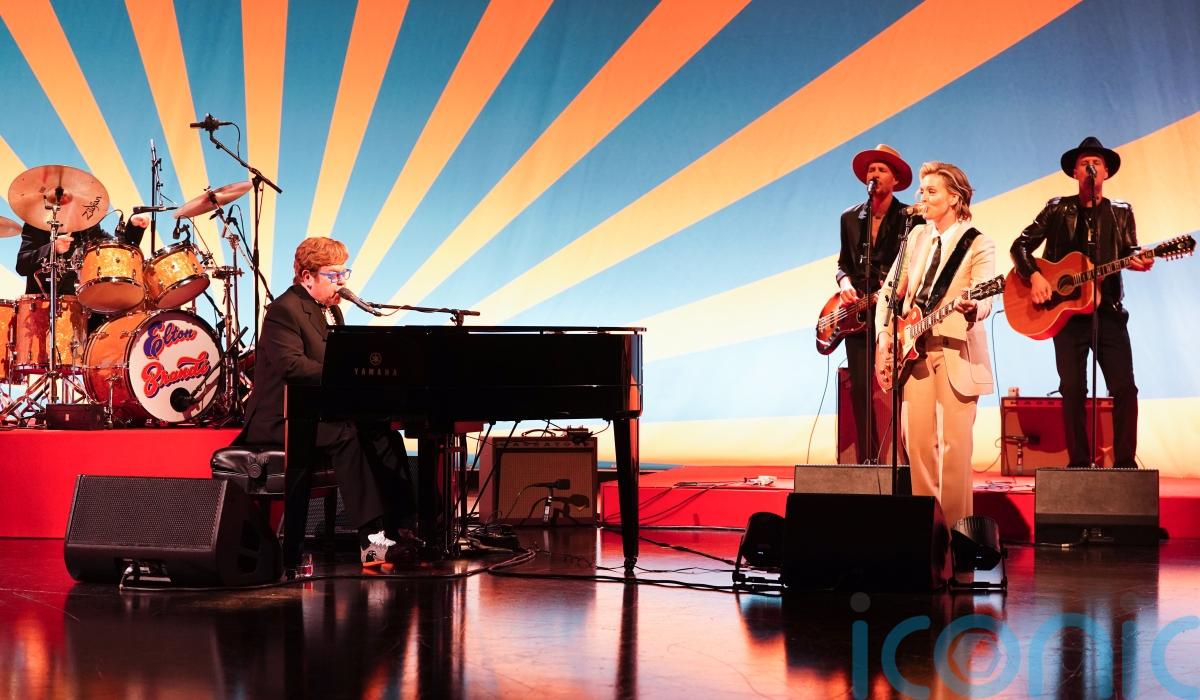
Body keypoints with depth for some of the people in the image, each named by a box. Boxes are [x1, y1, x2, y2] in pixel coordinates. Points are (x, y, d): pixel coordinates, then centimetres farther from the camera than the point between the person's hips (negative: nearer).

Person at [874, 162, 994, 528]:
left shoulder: (978, 245, -4)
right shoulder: (917, 236, 14)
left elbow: (984, 300, -17)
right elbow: (890, 290, 15)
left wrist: (972, 309, -40)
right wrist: (884, 337, 3)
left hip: (956, 354, -5)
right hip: (912, 350, 5)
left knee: (954, 446, -7)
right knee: (917, 442, 3)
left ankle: (954, 525, 0)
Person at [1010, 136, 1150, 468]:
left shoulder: (1121, 212, 12)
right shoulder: (1058, 209, 8)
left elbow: (1129, 251, 8)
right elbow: (1020, 245, 6)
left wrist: (1137, 261, -16)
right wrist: (1034, 276, -11)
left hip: (1108, 311, 1)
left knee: (1125, 388, -8)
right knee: (1073, 389, -4)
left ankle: (1125, 462, -1)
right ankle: (1079, 463, 3)